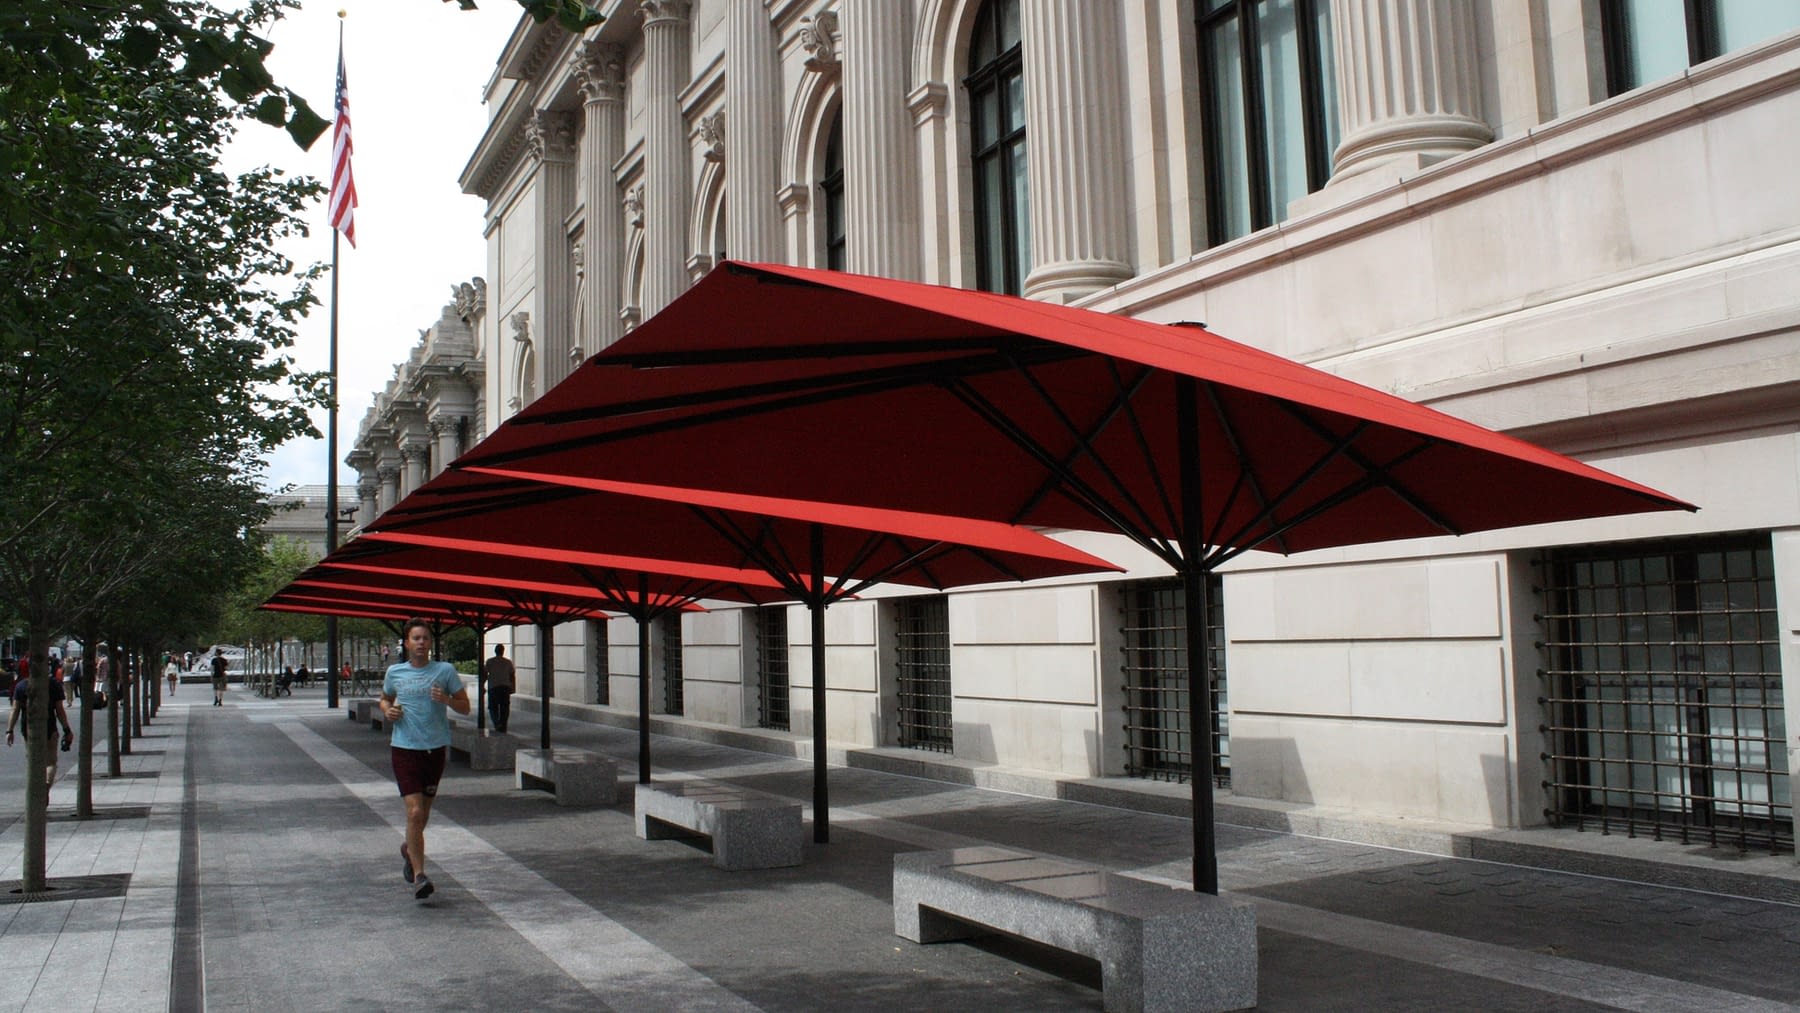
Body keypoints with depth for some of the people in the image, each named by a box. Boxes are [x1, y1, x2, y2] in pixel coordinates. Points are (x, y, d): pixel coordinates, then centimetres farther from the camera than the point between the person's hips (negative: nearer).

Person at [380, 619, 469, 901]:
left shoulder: (445, 670, 0)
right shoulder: (394, 672, 5)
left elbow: (465, 707, 3)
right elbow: (385, 699, 23)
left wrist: (447, 699, -17)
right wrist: (388, 710, 1)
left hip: (436, 748, 1)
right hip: (404, 748, -1)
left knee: (424, 812, 15)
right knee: (414, 812, -13)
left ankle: (408, 849, 45)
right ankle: (419, 876, -10)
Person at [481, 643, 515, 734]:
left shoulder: (490, 661, 0)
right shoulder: (508, 662, 5)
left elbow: (485, 675, 1)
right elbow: (512, 676, 6)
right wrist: (512, 688, 13)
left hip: (493, 687, -2)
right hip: (505, 687, 2)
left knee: (493, 707, 5)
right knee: (504, 708, 7)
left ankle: (497, 723, -17)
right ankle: (503, 726, 7)